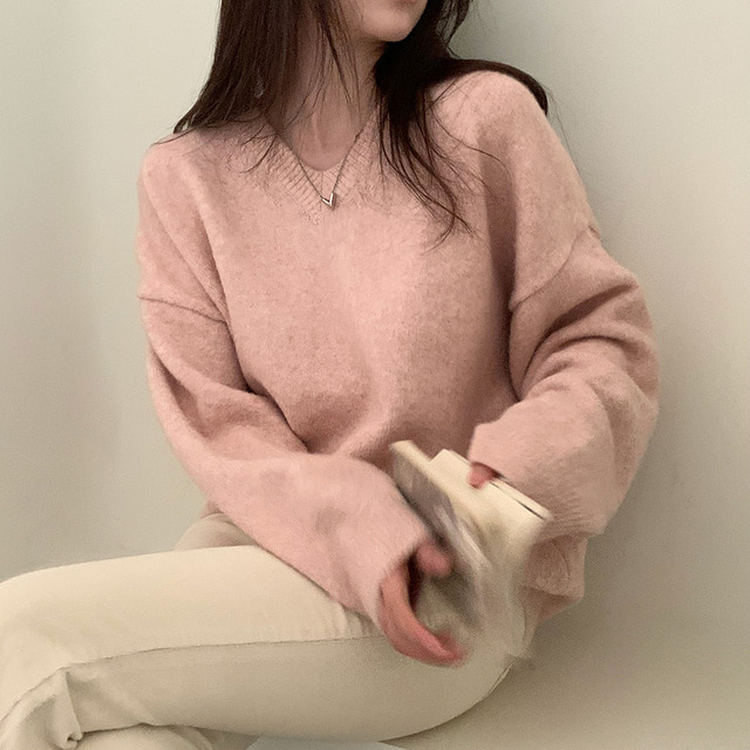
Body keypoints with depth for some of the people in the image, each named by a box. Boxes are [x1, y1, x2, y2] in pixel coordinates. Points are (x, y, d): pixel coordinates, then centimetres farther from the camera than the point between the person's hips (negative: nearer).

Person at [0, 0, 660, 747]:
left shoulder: (486, 118, -5)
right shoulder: (186, 176, 1)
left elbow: (602, 341, -1)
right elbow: (216, 427, -3)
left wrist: (518, 471, -22)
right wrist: (364, 536, -21)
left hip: (453, 582, -2)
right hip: (270, 535, 3)